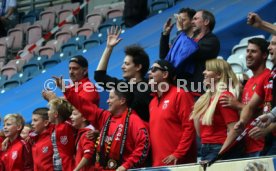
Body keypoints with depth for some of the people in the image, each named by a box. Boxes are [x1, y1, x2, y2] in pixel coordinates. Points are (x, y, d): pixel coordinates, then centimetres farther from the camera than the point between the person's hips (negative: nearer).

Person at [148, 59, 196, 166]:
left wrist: (178, 154, -16)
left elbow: (190, 127, -11)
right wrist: (153, 159, 10)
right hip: (157, 163, 7)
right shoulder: (153, 102, 19)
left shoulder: (179, 95, -4)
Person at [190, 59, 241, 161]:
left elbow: (233, 131, -16)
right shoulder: (207, 97, 15)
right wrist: (195, 112, 7)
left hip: (218, 150, -8)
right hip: (205, 149, 8)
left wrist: (221, 155, -19)